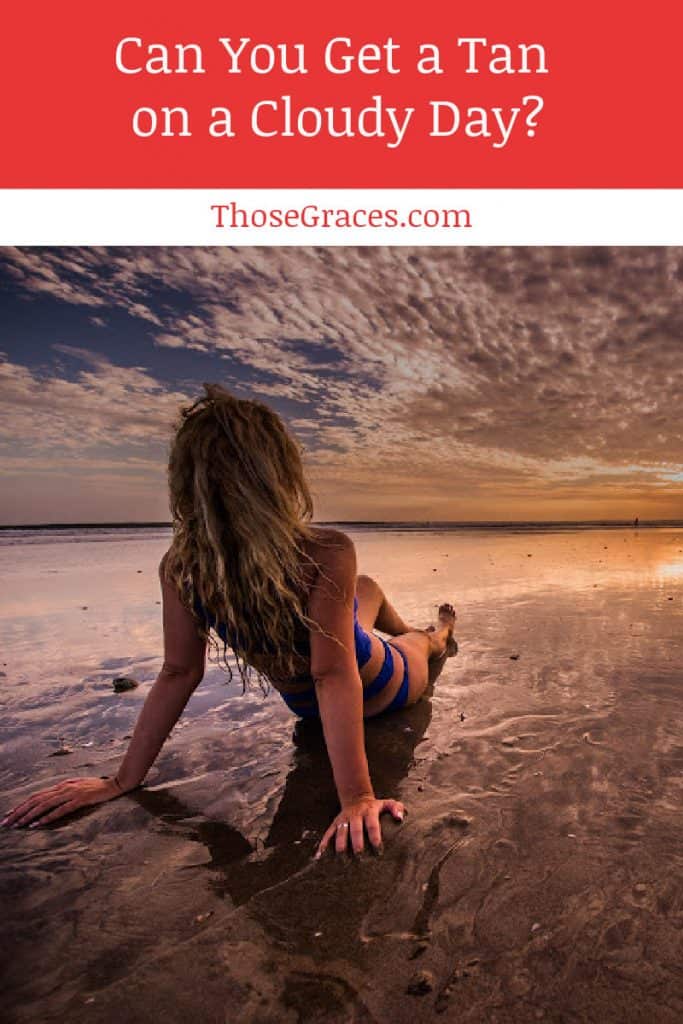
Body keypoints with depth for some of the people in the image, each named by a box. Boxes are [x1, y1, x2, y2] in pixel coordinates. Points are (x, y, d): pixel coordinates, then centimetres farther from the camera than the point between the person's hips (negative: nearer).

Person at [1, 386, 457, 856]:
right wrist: (357, 797, -34)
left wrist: (124, 780, -11)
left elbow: (179, 673, -22)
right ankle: (436, 637, 73)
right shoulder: (328, 553, -40)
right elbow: (334, 675, -40)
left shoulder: (180, 569, -26)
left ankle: (417, 633, 66)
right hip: (384, 693, -4)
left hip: (302, 705, 4)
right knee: (418, 640, 35)